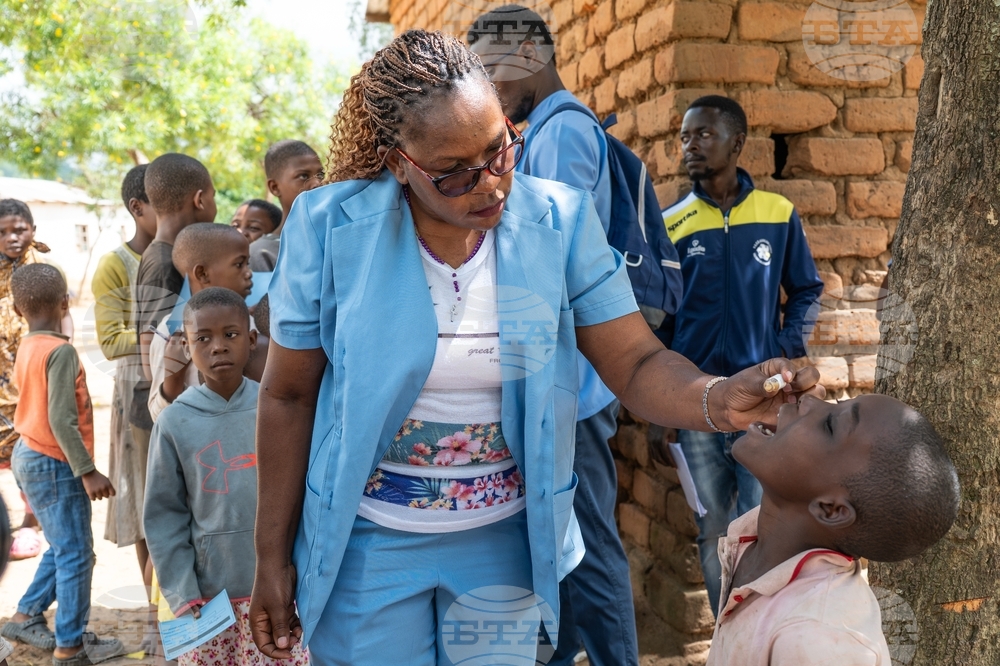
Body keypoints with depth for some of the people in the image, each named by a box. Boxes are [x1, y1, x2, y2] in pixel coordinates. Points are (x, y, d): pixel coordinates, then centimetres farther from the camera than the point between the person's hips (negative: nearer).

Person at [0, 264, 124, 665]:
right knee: (76, 555, 0)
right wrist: (87, 471, -22)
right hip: (53, 465, -9)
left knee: (61, 549, 21)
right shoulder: (60, 351, -20)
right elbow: (61, 421, -24)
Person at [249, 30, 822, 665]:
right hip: (366, 540, -1)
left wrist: (720, 399, -35)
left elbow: (638, 363, -12)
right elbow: (289, 396, -6)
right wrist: (273, 556, -2)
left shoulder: (559, 222, -11)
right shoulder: (330, 228, -14)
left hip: (507, 539, 2)